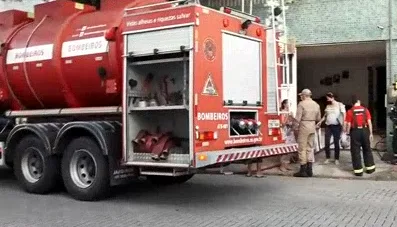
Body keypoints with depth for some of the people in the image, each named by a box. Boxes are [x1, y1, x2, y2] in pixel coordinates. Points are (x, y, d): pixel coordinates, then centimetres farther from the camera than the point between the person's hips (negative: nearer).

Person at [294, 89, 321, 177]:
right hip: (313, 127, 6)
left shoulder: (301, 104, -11)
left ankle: (303, 171, 3)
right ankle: (309, 170, 16)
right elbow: (318, 118, 11)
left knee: (302, 148, 1)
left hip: (304, 127, -6)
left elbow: (298, 119, -14)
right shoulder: (316, 104, 8)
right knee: (310, 148, 13)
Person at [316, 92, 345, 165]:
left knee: (336, 143, 3)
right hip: (328, 126, 4)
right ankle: (327, 158, 12)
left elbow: (344, 114, -8)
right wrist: (320, 122, 12)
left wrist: (343, 124, -19)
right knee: (327, 143, 1)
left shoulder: (340, 105, -3)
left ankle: (336, 159, 13)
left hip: (336, 126, -4)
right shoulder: (328, 106, 12)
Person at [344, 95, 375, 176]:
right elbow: (369, 122, 1)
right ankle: (370, 168, 22)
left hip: (355, 131, -3)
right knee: (367, 150, 16)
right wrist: (371, 133, 7)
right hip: (365, 131, 3)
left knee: (356, 151, 4)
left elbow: (348, 124, -6)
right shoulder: (365, 110, 1)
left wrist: (347, 133, 6)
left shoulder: (350, 111, -5)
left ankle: (358, 170, 5)